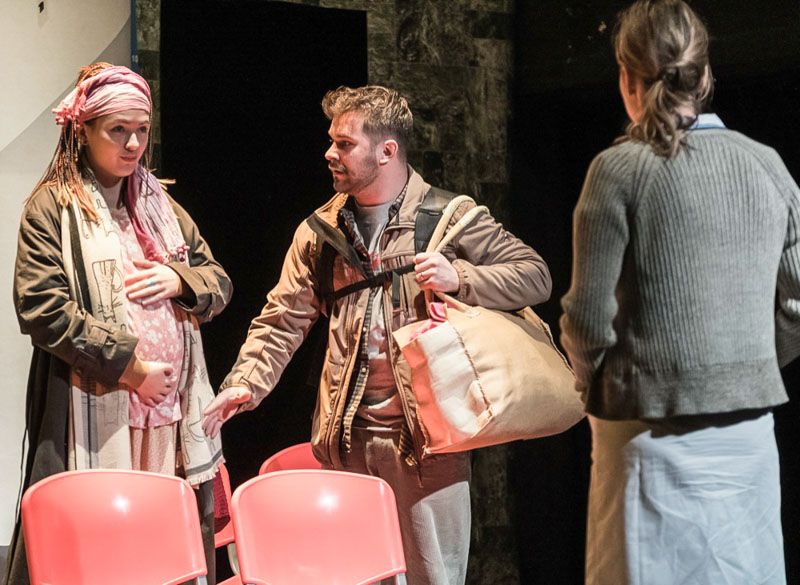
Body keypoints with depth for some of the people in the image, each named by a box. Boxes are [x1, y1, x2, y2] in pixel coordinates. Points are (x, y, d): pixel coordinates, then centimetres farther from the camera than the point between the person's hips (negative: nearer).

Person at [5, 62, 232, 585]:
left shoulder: (160, 205, 18)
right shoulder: (52, 208, -1)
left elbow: (220, 282, 21)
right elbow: (43, 310, -11)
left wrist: (178, 280, -2)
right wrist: (127, 366, -13)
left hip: (174, 414, 5)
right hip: (96, 421, -5)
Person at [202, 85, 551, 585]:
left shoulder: (450, 216, -1)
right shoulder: (320, 232, 10)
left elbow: (536, 277, -2)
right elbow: (283, 321, 10)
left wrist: (459, 276, -16)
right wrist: (245, 383, -6)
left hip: (426, 433, -3)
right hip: (347, 436, 4)